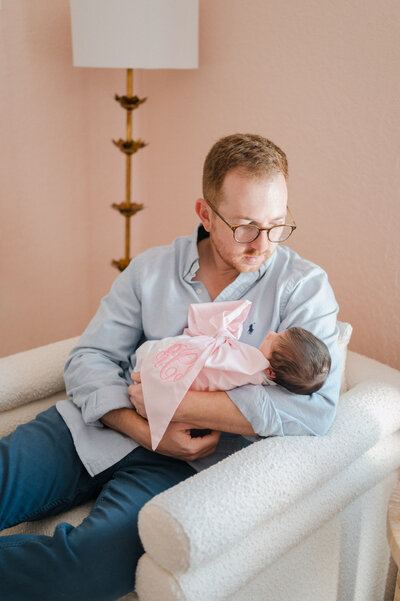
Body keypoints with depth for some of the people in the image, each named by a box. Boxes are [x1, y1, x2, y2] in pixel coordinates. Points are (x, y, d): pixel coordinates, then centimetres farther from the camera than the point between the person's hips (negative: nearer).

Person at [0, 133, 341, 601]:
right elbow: (89, 359, 5)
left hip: (178, 461, -3)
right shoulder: (150, 269, 8)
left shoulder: (304, 286, -2)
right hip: (94, 426, 4)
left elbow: (316, 408, -17)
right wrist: (146, 431, -15)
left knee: (99, 558, -33)